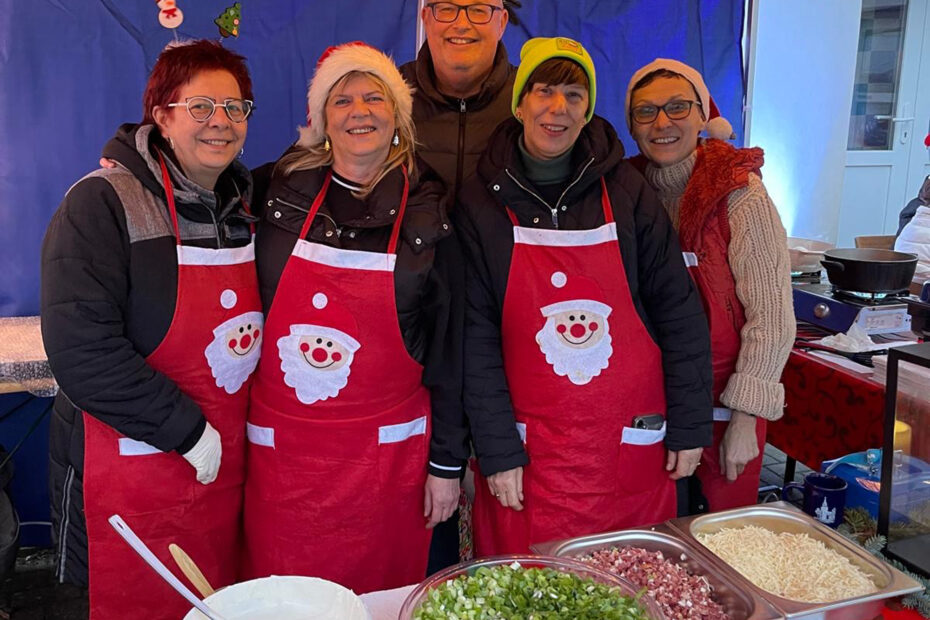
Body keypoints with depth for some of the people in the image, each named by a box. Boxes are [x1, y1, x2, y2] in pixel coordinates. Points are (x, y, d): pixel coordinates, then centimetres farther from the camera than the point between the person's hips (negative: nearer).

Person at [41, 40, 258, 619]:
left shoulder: (244, 204, 8)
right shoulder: (102, 203, -12)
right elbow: (81, 349, -21)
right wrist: (187, 431, -17)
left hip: (225, 470, 6)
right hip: (130, 477, -5)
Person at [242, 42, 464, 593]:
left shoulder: (430, 213, -2)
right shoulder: (283, 195, 2)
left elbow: (449, 345, -1)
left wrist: (447, 463, -1)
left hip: (388, 447, -1)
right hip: (281, 448, 1)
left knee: (382, 600, 12)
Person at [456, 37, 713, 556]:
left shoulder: (625, 191, -2)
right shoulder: (482, 202, -4)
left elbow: (679, 312, 1)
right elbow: (477, 338, -5)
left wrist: (690, 429, 0)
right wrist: (498, 451, -7)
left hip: (632, 443, 1)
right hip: (530, 450, -1)